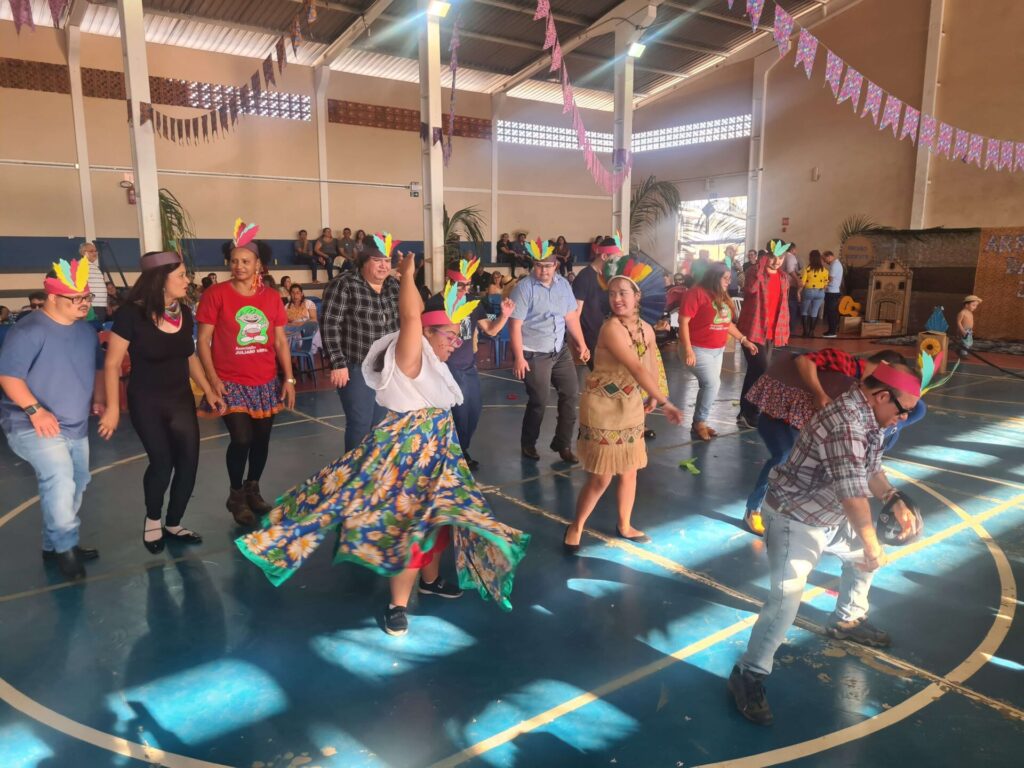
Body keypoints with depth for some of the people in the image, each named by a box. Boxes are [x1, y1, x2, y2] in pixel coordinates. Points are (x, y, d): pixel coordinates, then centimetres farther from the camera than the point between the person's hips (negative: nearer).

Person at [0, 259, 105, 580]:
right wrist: (34, 410, -27)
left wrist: (99, 399, 9)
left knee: (75, 485, 15)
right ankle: (65, 546, -6)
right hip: (33, 428, -8)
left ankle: (54, 545, 33)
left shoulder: (87, 330, 8)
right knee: (60, 482, -24)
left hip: (76, 428, 8)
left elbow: (97, 367, 21)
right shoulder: (29, 330, -16)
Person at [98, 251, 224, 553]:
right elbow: (112, 363, -13)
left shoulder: (184, 312, -2)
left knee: (188, 463, 4)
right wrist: (113, 407, -14)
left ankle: (173, 525, 25)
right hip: (146, 402, -5)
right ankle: (152, 519, 23)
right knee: (162, 463, -7)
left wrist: (209, 391, 9)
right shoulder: (131, 314, -18)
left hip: (181, 399, 5)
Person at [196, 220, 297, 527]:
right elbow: (203, 340, -4)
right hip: (231, 383, -4)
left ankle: (252, 490, 34)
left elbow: (280, 341, 8)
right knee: (242, 438, -10)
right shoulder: (216, 293, -6)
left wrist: (289, 378, 4)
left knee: (262, 438, 11)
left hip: (266, 382, 4)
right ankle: (236, 496, 15)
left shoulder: (271, 297, 4)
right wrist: (212, 378, -13)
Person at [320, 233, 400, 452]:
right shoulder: (345, 285, -9)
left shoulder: (394, 286, 9)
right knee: (360, 424, -3)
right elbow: (329, 324, -13)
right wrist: (338, 363, -16)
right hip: (357, 369, -6)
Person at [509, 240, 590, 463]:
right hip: (534, 355, -6)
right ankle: (528, 444, 24)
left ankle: (563, 443, 24)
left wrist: (581, 344, 8)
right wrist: (519, 358, -19)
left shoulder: (563, 284, 3)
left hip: (560, 351, 6)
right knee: (539, 401, -1)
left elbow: (571, 317, 10)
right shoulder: (524, 288, -14)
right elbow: (515, 325, -16)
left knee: (571, 394, 8)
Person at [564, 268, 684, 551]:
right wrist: (666, 404, -28)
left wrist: (651, 398, -2)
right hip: (603, 407, -7)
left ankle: (624, 526, 37)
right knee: (601, 478, -1)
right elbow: (638, 370, -28)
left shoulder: (646, 329, 2)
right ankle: (575, 527, 20)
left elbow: (652, 368, 13)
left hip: (631, 407, 7)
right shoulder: (611, 328, -22)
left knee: (629, 472, 16)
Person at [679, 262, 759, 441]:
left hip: (717, 350, 8)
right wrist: (688, 350, -23)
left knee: (708, 386, 9)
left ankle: (699, 423, 21)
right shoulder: (697, 293, -15)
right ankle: (699, 422, 3)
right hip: (698, 350, -8)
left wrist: (744, 340, 17)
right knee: (712, 384, -14)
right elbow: (683, 321, -18)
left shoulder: (723, 296, 10)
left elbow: (727, 323, 21)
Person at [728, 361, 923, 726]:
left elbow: (871, 469, 15)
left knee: (865, 556, 26)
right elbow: (852, 491, -30)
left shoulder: (868, 415, 2)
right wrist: (871, 543, -21)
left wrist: (896, 502, 2)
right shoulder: (845, 422, -30)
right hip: (794, 518, -10)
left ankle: (847, 621, 50)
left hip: (831, 515, 10)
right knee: (787, 596, -21)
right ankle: (749, 675, -9)